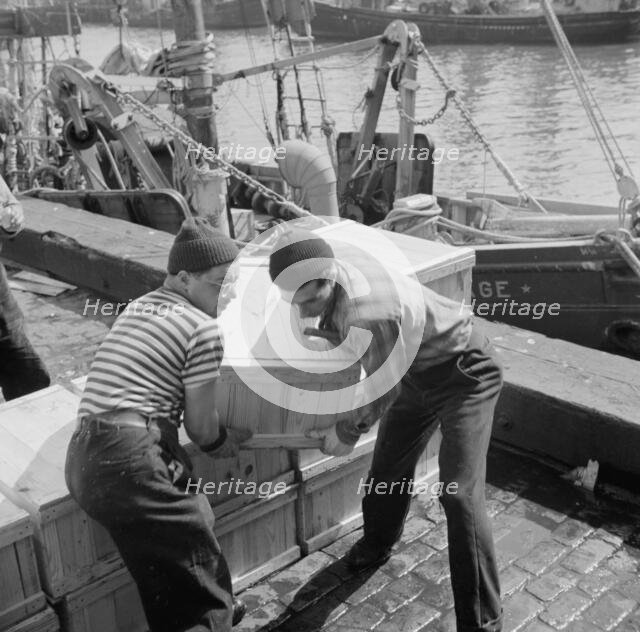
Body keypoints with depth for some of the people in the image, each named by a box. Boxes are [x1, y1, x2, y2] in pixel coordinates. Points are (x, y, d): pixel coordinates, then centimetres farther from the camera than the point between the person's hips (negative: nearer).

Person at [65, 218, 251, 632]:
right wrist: (227, 442, 21)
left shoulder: (138, 307, 24)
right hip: (130, 458, -9)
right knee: (201, 567, -4)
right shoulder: (204, 327, -1)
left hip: (82, 458, 9)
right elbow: (201, 427, 1)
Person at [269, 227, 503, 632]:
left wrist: (347, 432, -9)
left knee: (460, 493, -16)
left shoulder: (369, 312, -40)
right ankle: (377, 545, 48)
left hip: (465, 372, -8)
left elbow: (383, 390, -23)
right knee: (388, 467, 20)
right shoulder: (329, 272, -15)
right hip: (416, 371, 9)